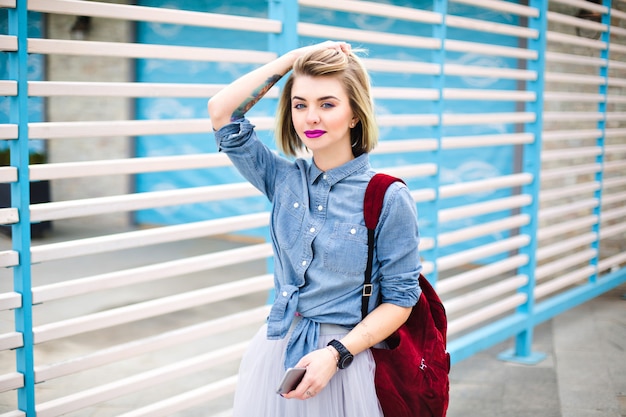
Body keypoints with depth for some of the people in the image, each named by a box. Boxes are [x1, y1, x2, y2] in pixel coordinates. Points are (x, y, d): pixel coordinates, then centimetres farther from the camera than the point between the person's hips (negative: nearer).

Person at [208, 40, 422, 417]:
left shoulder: (389, 199, -12)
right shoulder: (284, 179, 0)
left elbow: (400, 298, -9)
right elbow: (221, 111, -5)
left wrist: (336, 354, -19)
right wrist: (293, 58, -6)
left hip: (343, 361, -4)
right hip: (274, 355, 4)